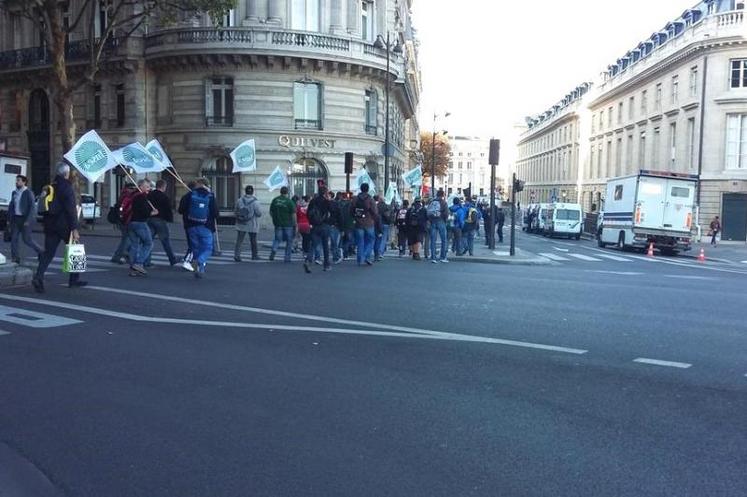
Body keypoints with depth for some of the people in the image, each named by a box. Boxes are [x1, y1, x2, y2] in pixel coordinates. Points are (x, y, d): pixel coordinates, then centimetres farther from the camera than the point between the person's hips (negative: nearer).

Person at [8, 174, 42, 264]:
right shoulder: (14, 193, 11)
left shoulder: (28, 193, -8)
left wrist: (28, 220, -20)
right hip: (15, 219, 6)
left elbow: (32, 207, -14)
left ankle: (40, 251, 14)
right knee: (14, 238, 0)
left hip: (25, 219, -6)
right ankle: (15, 258, 4)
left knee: (27, 239, -5)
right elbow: (11, 206, 16)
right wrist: (9, 219, 12)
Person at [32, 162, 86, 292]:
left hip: (50, 225, 6)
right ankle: (74, 279, 14)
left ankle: (38, 276, -14)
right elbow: (71, 210, -18)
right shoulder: (66, 187, -12)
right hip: (64, 226, -6)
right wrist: (74, 229, -19)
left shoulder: (51, 186, 12)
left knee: (48, 252, 4)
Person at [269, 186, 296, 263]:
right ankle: (287, 258, 9)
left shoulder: (275, 200, 4)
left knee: (277, 239, 15)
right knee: (289, 241, 8)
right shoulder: (289, 201, -10)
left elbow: (271, 212, 9)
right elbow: (293, 214, -11)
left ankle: (273, 250, -13)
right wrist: (295, 224, -2)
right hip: (288, 224, -3)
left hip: (278, 223, 4)